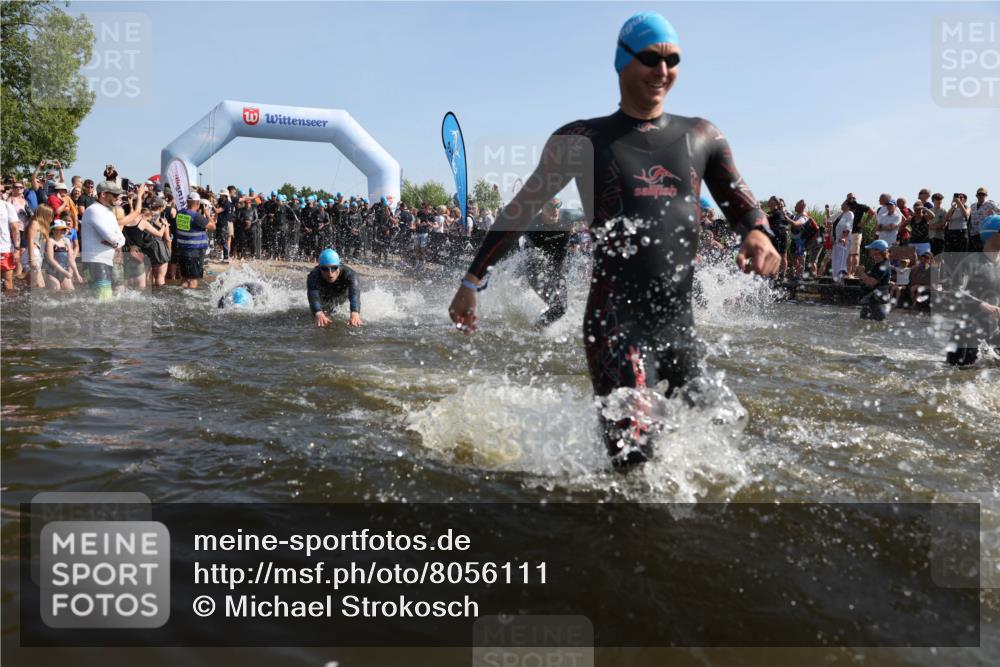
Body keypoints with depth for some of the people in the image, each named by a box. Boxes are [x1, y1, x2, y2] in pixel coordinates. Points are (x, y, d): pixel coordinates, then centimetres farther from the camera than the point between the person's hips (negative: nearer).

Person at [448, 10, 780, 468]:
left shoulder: (701, 138, 14)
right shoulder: (581, 140, 5)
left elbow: (740, 203, 12)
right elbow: (519, 211, 10)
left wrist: (758, 234, -14)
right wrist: (473, 280, 9)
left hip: (680, 324, 5)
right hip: (616, 322, -5)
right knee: (633, 455, -18)